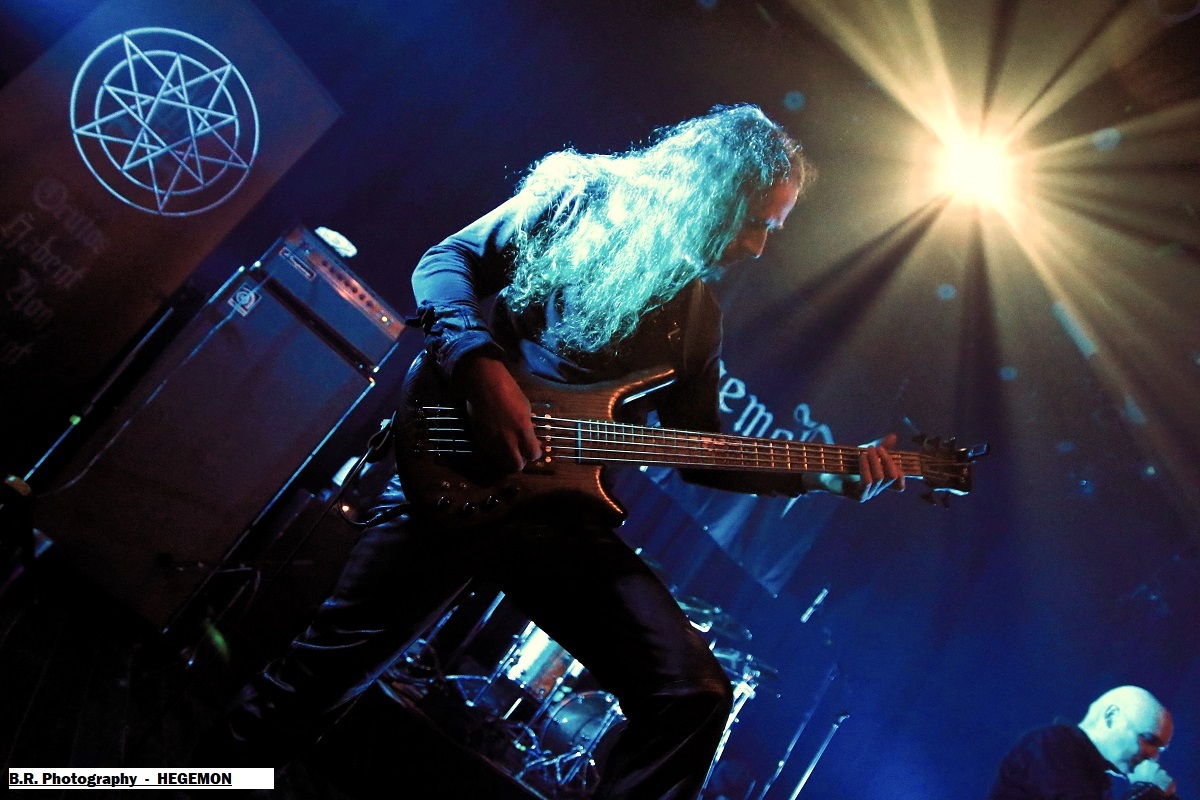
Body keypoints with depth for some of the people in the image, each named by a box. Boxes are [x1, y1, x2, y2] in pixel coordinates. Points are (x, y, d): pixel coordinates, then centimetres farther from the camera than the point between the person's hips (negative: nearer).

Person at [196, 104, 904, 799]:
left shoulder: (698, 314, 19)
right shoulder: (576, 200, 6)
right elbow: (449, 260, 1)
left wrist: (827, 475, 12)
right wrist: (483, 368, -17)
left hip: (559, 507, 4)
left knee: (694, 694, -9)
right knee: (334, 667, -5)